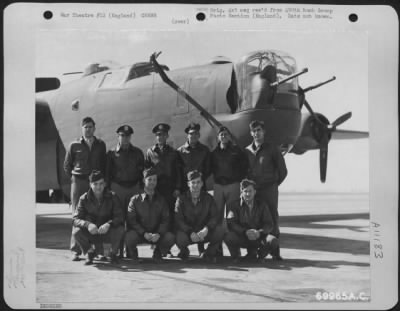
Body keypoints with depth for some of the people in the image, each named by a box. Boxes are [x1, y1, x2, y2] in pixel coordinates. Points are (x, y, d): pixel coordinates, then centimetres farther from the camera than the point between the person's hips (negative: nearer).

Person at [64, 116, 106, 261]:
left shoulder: (100, 145, 10)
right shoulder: (74, 145, 5)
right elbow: (67, 166, 12)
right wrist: (74, 178, 6)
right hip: (78, 182, -2)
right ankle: (75, 250, -3)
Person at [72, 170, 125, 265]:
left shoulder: (112, 197, -8)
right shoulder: (84, 198, -7)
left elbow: (119, 217, -15)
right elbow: (76, 219, -14)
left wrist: (109, 224, -37)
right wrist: (87, 224, -36)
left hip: (107, 233, 0)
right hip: (91, 233, 1)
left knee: (120, 229, -32)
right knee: (76, 232, -29)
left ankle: (113, 253, 0)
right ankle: (90, 252, 2)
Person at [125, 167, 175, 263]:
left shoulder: (161, 200, 8)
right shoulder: (135, 199, 0)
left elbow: (165, 220, 1)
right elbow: (131, 220, -7)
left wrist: (159, 233, -19)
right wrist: (144, 233, -22)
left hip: (157, 235, 2)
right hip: (139, 233, -2)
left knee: (170, 238, -27)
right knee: (130, 237, -34)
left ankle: (157, 253, 6)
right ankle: (134, 254, 2)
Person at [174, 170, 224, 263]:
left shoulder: (208, 198, 0)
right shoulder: (182, 199, -5)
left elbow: (214, 217, -9)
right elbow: (178, 220, -13)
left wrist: (206, 229, -30)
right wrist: (191, 233, -30)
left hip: (204, 232, 2)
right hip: (187, 232, -1)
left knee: (219, 230, -27)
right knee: (180, 238, -36)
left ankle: (209, 253, 2)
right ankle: (184, 252, 5)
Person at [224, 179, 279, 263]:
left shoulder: (262, 205, 4)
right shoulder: (234, 205, -2)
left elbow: (269, 224, -4)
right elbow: (231, 224, -15)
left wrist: (259, 232, -25)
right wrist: (245, 232, -31)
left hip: (258, 237, 2)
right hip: (241, 237, -2)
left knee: (273, 241, -27)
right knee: (228, 237, -33)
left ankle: (255, 254, 4)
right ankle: (236, 255, 0)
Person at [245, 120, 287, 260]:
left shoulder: (272, 149, 2)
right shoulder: (247, 151, 10)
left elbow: (283, 171, 6)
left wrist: (274, 184, 7)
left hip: (269, 190, -3)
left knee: (272, 219, -5)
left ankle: (275, 252, -1)